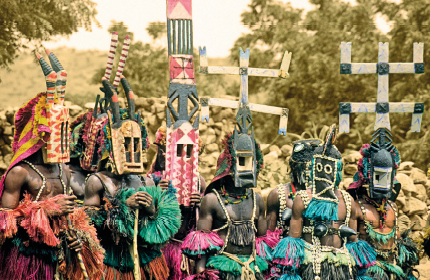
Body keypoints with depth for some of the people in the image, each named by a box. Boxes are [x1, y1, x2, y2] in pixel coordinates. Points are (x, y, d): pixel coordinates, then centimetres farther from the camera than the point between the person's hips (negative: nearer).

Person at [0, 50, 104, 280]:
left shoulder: (64, 172, 13)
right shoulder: (19, 172, -8)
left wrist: (77, 236, 3)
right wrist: (48, 210, -16)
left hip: (56, 257, 6)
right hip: (25, 260, -6)